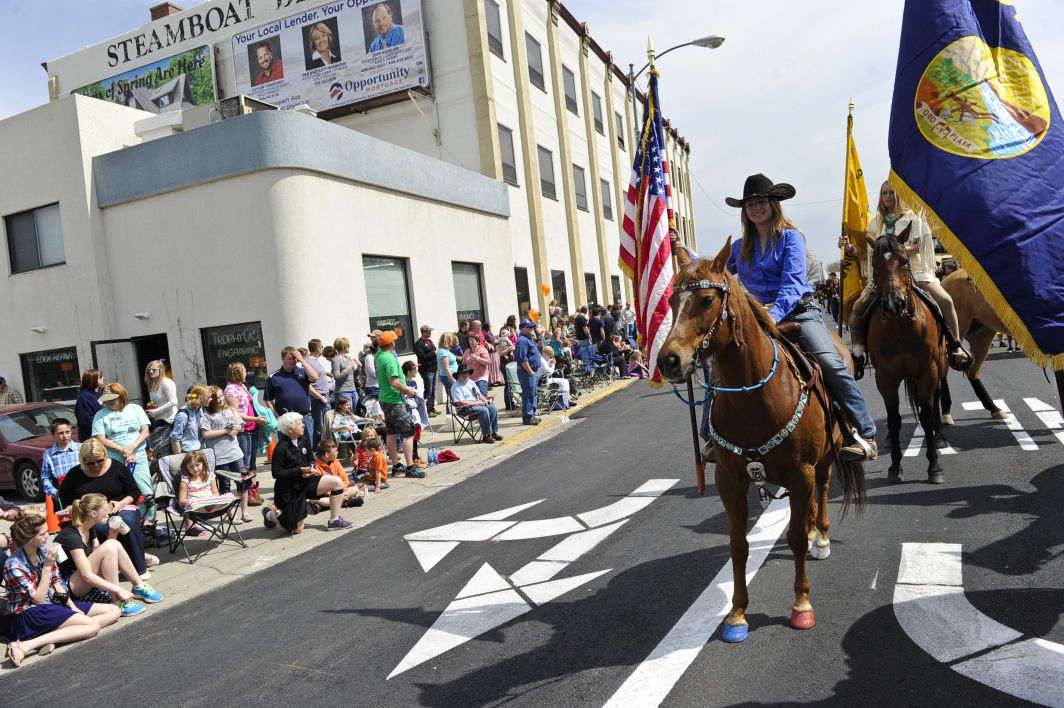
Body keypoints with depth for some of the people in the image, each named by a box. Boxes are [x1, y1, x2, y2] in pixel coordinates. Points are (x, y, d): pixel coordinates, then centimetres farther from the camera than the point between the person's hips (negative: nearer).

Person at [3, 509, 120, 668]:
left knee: (113, 611, -5)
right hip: (30, 613, -8)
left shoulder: (45, 550, 3)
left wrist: (71, 605, -3)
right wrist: (47, 566, -22)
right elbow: (38, 600, -17)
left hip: (53, 603, 8)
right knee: (92, 625, -28)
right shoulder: (13, 565, -17)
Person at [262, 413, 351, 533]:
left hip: (305, 482, 7)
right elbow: (276, 473, -19)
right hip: (288, 490, -7)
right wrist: (299, 471, -25)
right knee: (297, 530, 1)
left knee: (337, 483, -11)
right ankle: (270, 513, 27)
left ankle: (334, 520, -1)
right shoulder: (280, 448, -21)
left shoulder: (304, 440, 0)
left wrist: (311, 468, -7)